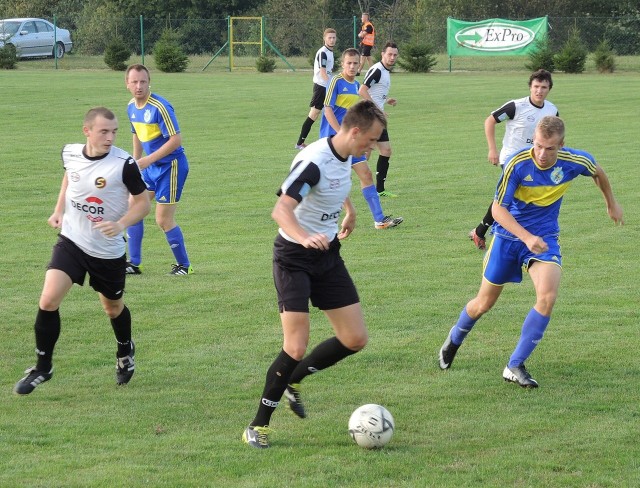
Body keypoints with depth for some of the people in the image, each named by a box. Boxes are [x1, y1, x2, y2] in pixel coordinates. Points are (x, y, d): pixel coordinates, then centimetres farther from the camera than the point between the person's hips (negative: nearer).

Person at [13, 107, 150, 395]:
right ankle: (43, 367, 2)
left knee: (113, 308, 17)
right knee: (48, 301, -14)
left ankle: (125, 353, 50)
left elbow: (143, 202, -10)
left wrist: (121, 224, -27)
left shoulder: (124, 164, -20)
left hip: (109, 250, -2)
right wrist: (59, 210, 9)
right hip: (71, 241, 2)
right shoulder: (70, 154, -7)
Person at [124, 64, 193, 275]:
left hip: (171, 165, -8)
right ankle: (134, 263, 16)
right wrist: (135, 164, 21)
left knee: (163, 220, -7)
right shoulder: (132, 107, 4)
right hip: (150, 167, 8)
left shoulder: (159, 107, -22)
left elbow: (176, 140, -23)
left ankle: (184, 265, 10)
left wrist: (148, 160, -24)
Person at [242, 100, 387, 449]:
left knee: (355, 339, 2)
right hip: (294, 259, -8)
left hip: (328, 255, 8)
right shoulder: (314, 162, -26)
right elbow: (281, 209, -38)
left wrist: (349, 211, 35)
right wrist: (306, 237, -55)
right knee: (296, 348, -15)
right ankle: (258, 426, 1)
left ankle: (293, 381, 23)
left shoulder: (345, 155, 1)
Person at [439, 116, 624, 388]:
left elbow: (598, 172, 9)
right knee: (485, 303, 10)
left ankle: (515, 366, -12)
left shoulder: (575, 162, -16)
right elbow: (498, 209, -22)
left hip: (544, 237, 1)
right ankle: (455, 339, 44)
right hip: (508, 235, -1)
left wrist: (611, 204, 22)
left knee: (548, 296, -23)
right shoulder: (517, 164, -25)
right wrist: (527, 237, -34)